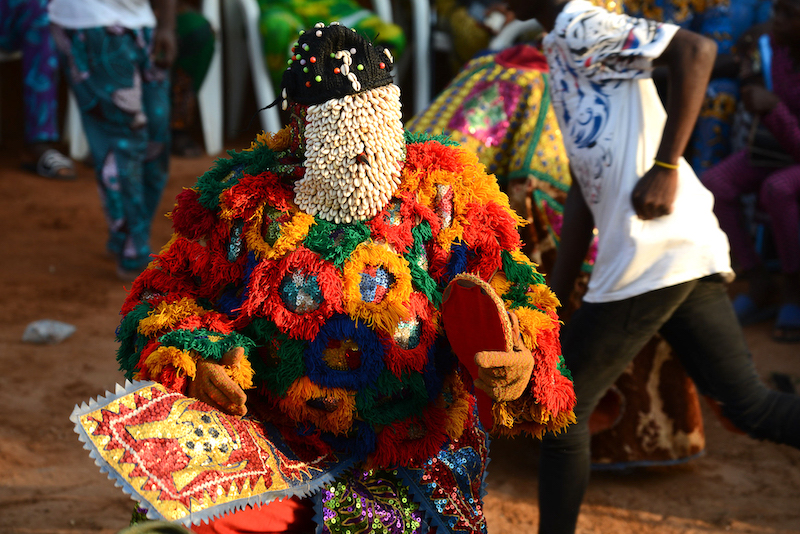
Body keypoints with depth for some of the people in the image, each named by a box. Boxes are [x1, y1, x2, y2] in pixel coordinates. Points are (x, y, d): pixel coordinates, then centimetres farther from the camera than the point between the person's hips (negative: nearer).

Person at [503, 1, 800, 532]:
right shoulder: (562, 50, 25)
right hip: (692, 253, 9)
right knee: (751, 406, 8)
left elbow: (695, 49, -20)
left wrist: (665, 167, -23)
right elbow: (585, 189, 27)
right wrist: (555, 295, 27)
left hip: (653, 255, -9)